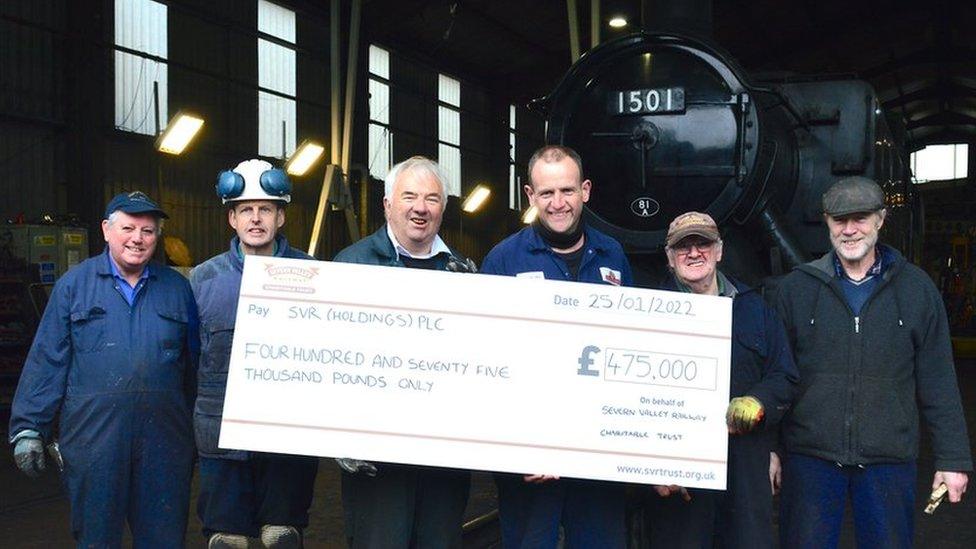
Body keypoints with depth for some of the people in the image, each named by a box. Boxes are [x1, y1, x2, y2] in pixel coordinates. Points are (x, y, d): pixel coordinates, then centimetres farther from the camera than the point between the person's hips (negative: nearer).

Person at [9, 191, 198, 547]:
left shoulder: (176, 288, 8)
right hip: (93, 438, -1)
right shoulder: (73, 285, 3)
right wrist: (28, 429, -5)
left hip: (164, 439, 2)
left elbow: (193, 363, 11)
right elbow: (46, 361, 0)